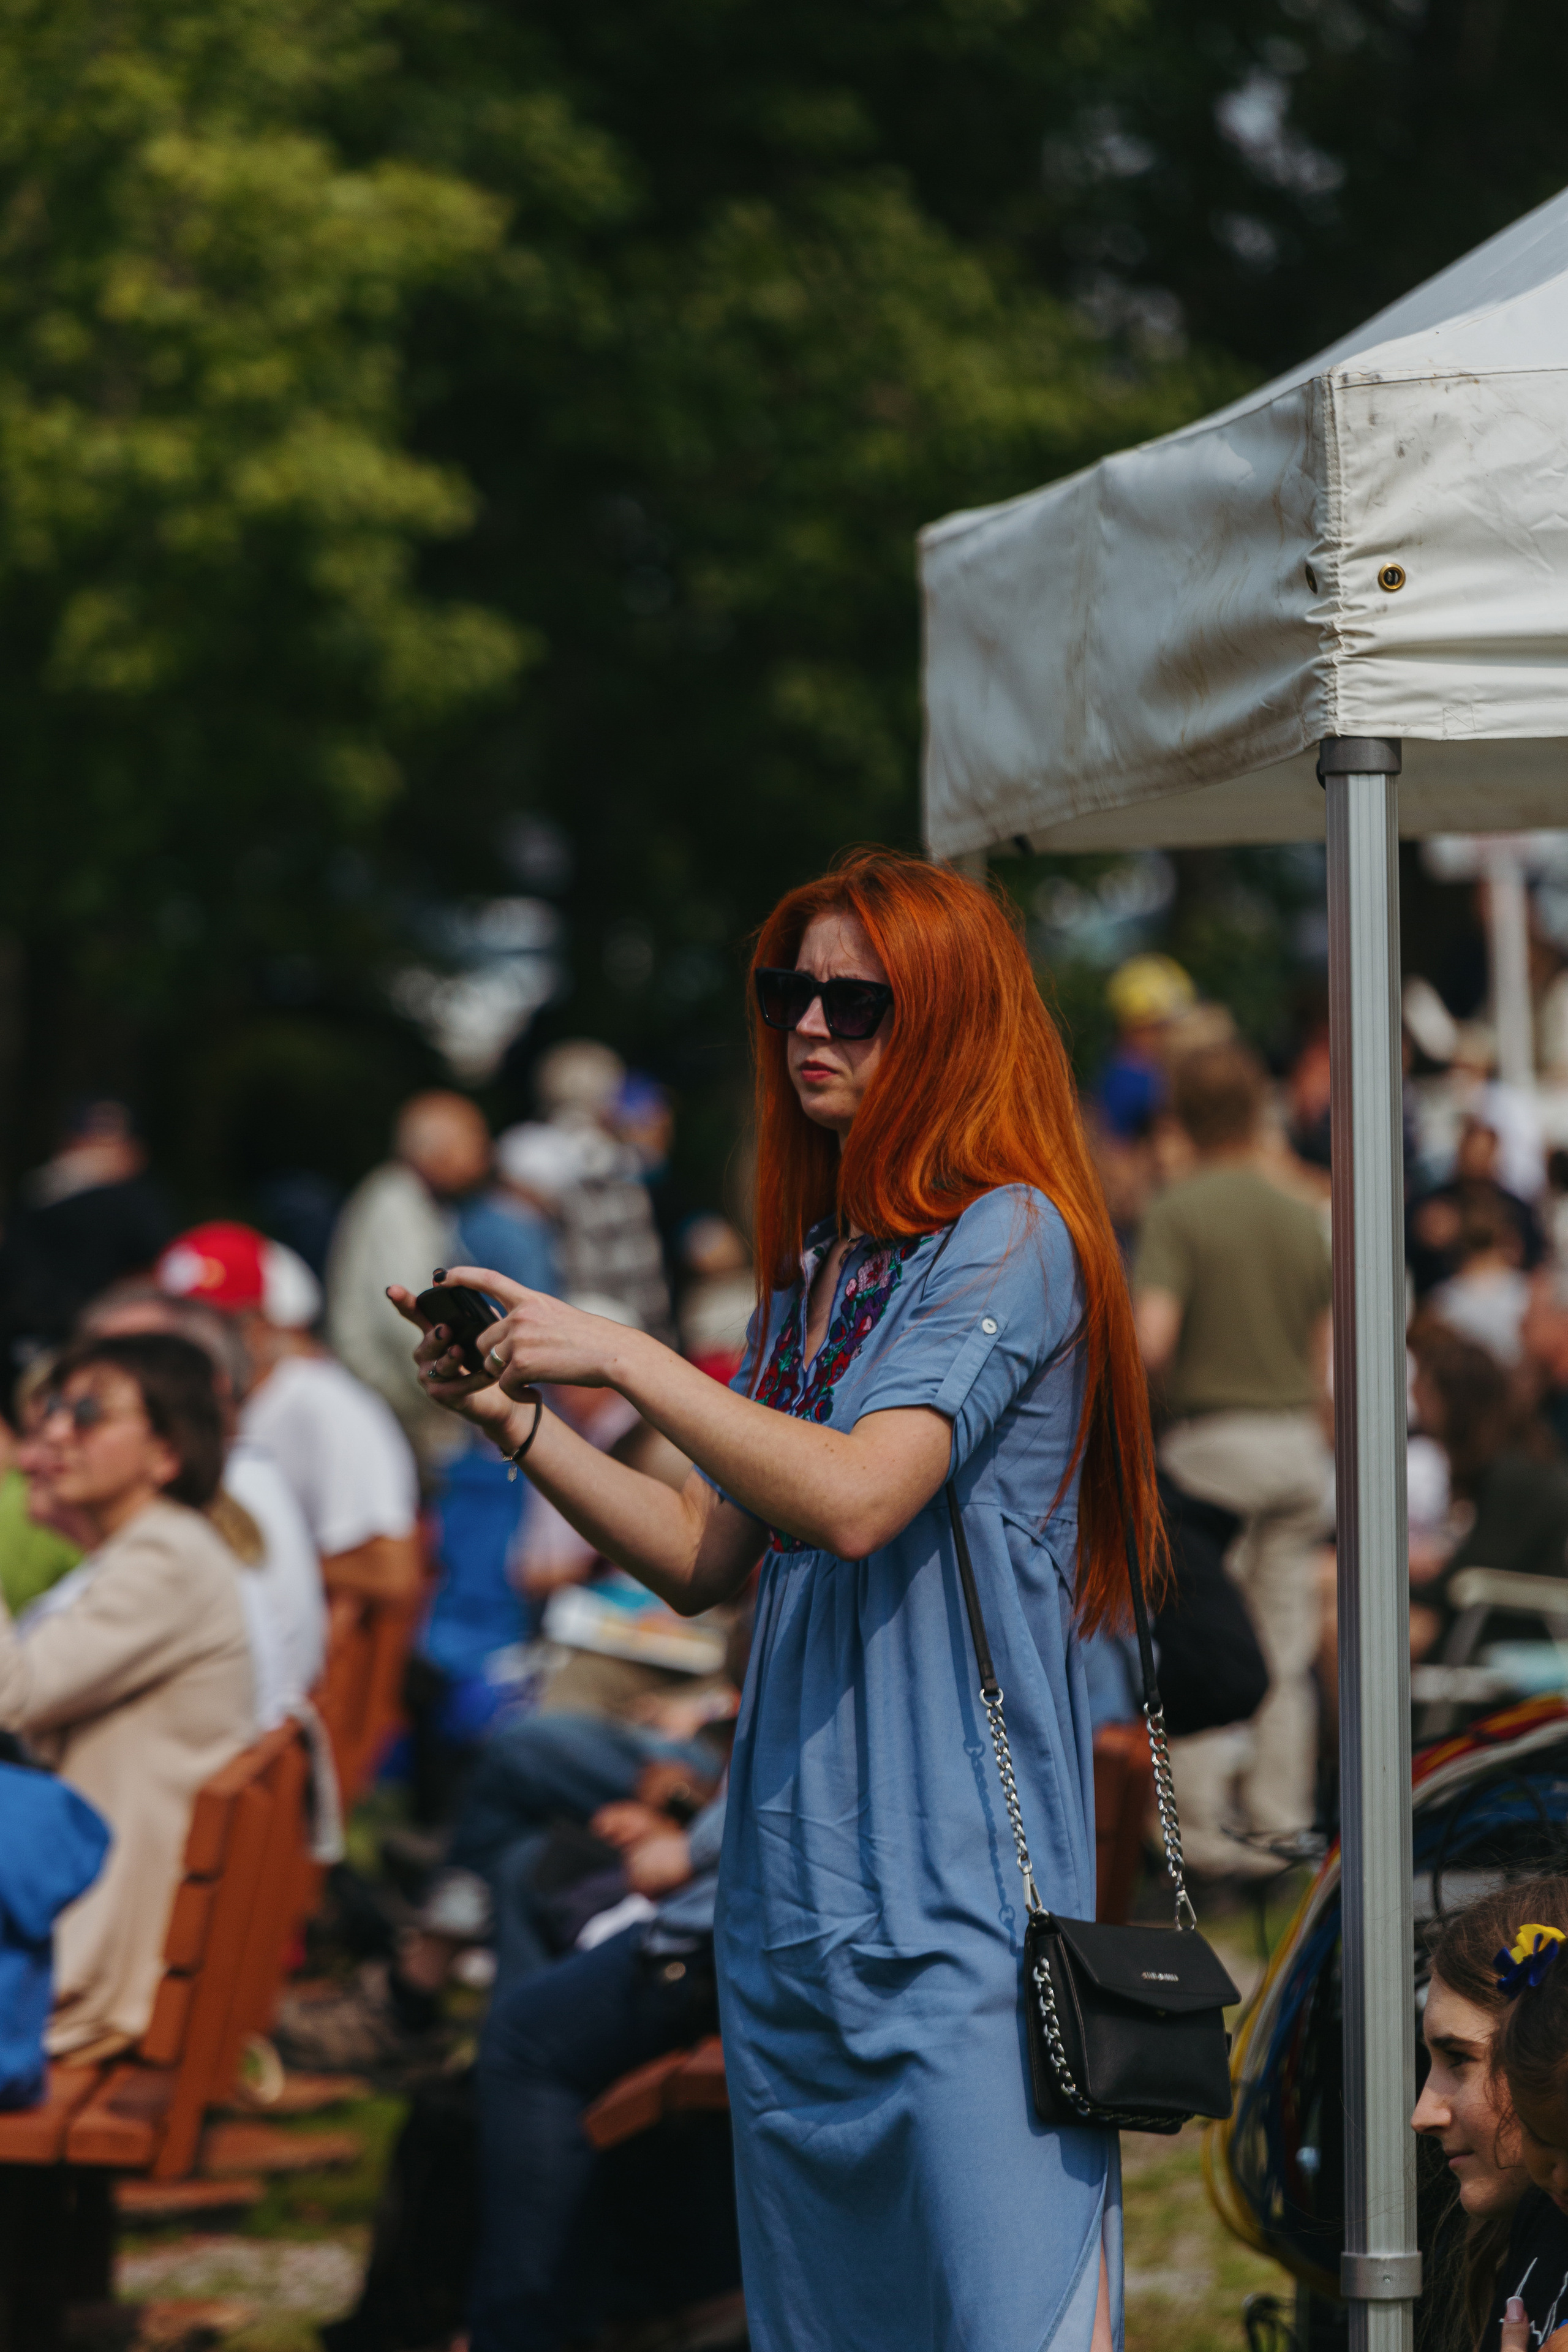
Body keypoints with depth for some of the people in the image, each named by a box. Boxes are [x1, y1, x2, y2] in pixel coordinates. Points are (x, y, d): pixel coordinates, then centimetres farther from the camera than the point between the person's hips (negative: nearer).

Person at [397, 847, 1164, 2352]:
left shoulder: (1009, 1239, -7)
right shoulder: (812, 1271, 17)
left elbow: (858, 1498, -19)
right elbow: (704, 1559, 17)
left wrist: (622, 1357, -17)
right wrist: (512, 1418, 7)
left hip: (956, 1879, -8)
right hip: (795, 1884, 8)